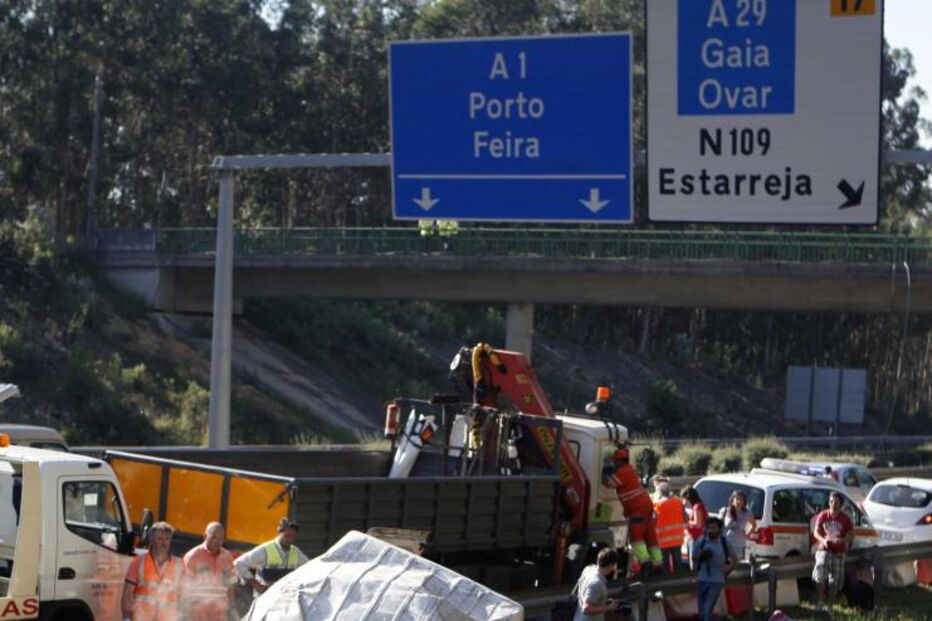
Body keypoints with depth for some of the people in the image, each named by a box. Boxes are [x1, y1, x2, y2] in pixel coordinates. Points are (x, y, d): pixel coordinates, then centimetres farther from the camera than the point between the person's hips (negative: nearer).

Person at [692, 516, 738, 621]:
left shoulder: (725, 542, -6)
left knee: (707, 611, -15)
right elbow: (694, 559, 7)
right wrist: (701, 557, -15)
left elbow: (734, 559, 8)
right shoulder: (700, 541, -4)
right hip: (702, 579, 3)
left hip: (717, 581, -3)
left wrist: (729, 567, -11)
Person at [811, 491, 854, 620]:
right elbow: (816, 532, 3)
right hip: (824, 550, -1)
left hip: (838, 553, 1)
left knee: (834, 582, 6)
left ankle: (829, 606, 22)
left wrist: (841, 540, -23)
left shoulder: (845, 519, -4)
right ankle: (821, 600, 4)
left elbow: (851, 536, -2)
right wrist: (823, 540, -19)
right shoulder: (823, 516, -1)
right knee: (819, 576, -20)